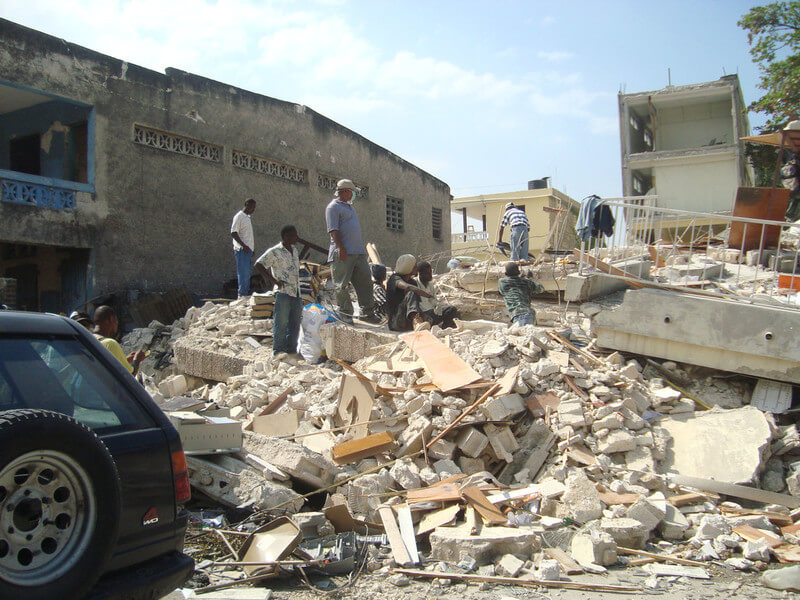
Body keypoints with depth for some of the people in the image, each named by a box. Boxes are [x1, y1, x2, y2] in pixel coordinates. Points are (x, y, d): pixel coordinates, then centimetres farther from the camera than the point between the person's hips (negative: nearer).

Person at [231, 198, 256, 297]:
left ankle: (247, 293, 15)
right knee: (243, 273, -9)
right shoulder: (239, 216, -9)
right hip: (242, 250, -9)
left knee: (248, 272, 10)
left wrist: (252, 247, 20)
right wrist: (244, 246, -23)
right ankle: (242, 295, -7)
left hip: (248, 249, 9)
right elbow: (233, 233, -17)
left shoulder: (247, 217, 18)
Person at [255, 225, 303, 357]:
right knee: (281, 323, -6)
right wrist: (273, 280, -14)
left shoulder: (294, 250, 16)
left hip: (296, 292, 7)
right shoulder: (275, 252, -7)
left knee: (295, 322, 9)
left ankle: (291, 349, 19)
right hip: (283, 292, -7)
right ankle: (278, 350, 2)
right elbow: (258, 265, -9)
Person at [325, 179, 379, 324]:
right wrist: (341, 247, -21)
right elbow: (333, 230, -13)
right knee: (342, 285, -4)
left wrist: (362, 247, 22)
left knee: (365, 282, 5)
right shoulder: (333, 207, -4)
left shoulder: (350, 207, 25)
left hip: (358, 252, 9)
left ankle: (367, 312, 10)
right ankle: (344, 312, 4)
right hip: (343, 252, -9)